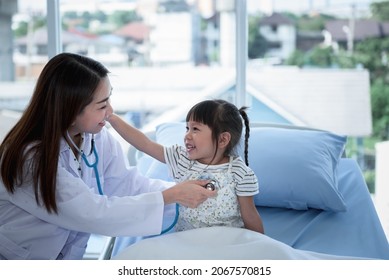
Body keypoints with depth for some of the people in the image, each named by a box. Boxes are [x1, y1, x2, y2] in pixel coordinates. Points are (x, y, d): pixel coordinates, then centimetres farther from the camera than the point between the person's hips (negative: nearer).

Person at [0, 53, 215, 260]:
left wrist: (179, 191, -17)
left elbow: (126, 183, -3)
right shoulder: (31, 159, -26)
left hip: (69, 260, 6)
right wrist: (172, 196, -23)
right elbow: (95, 212, -26)